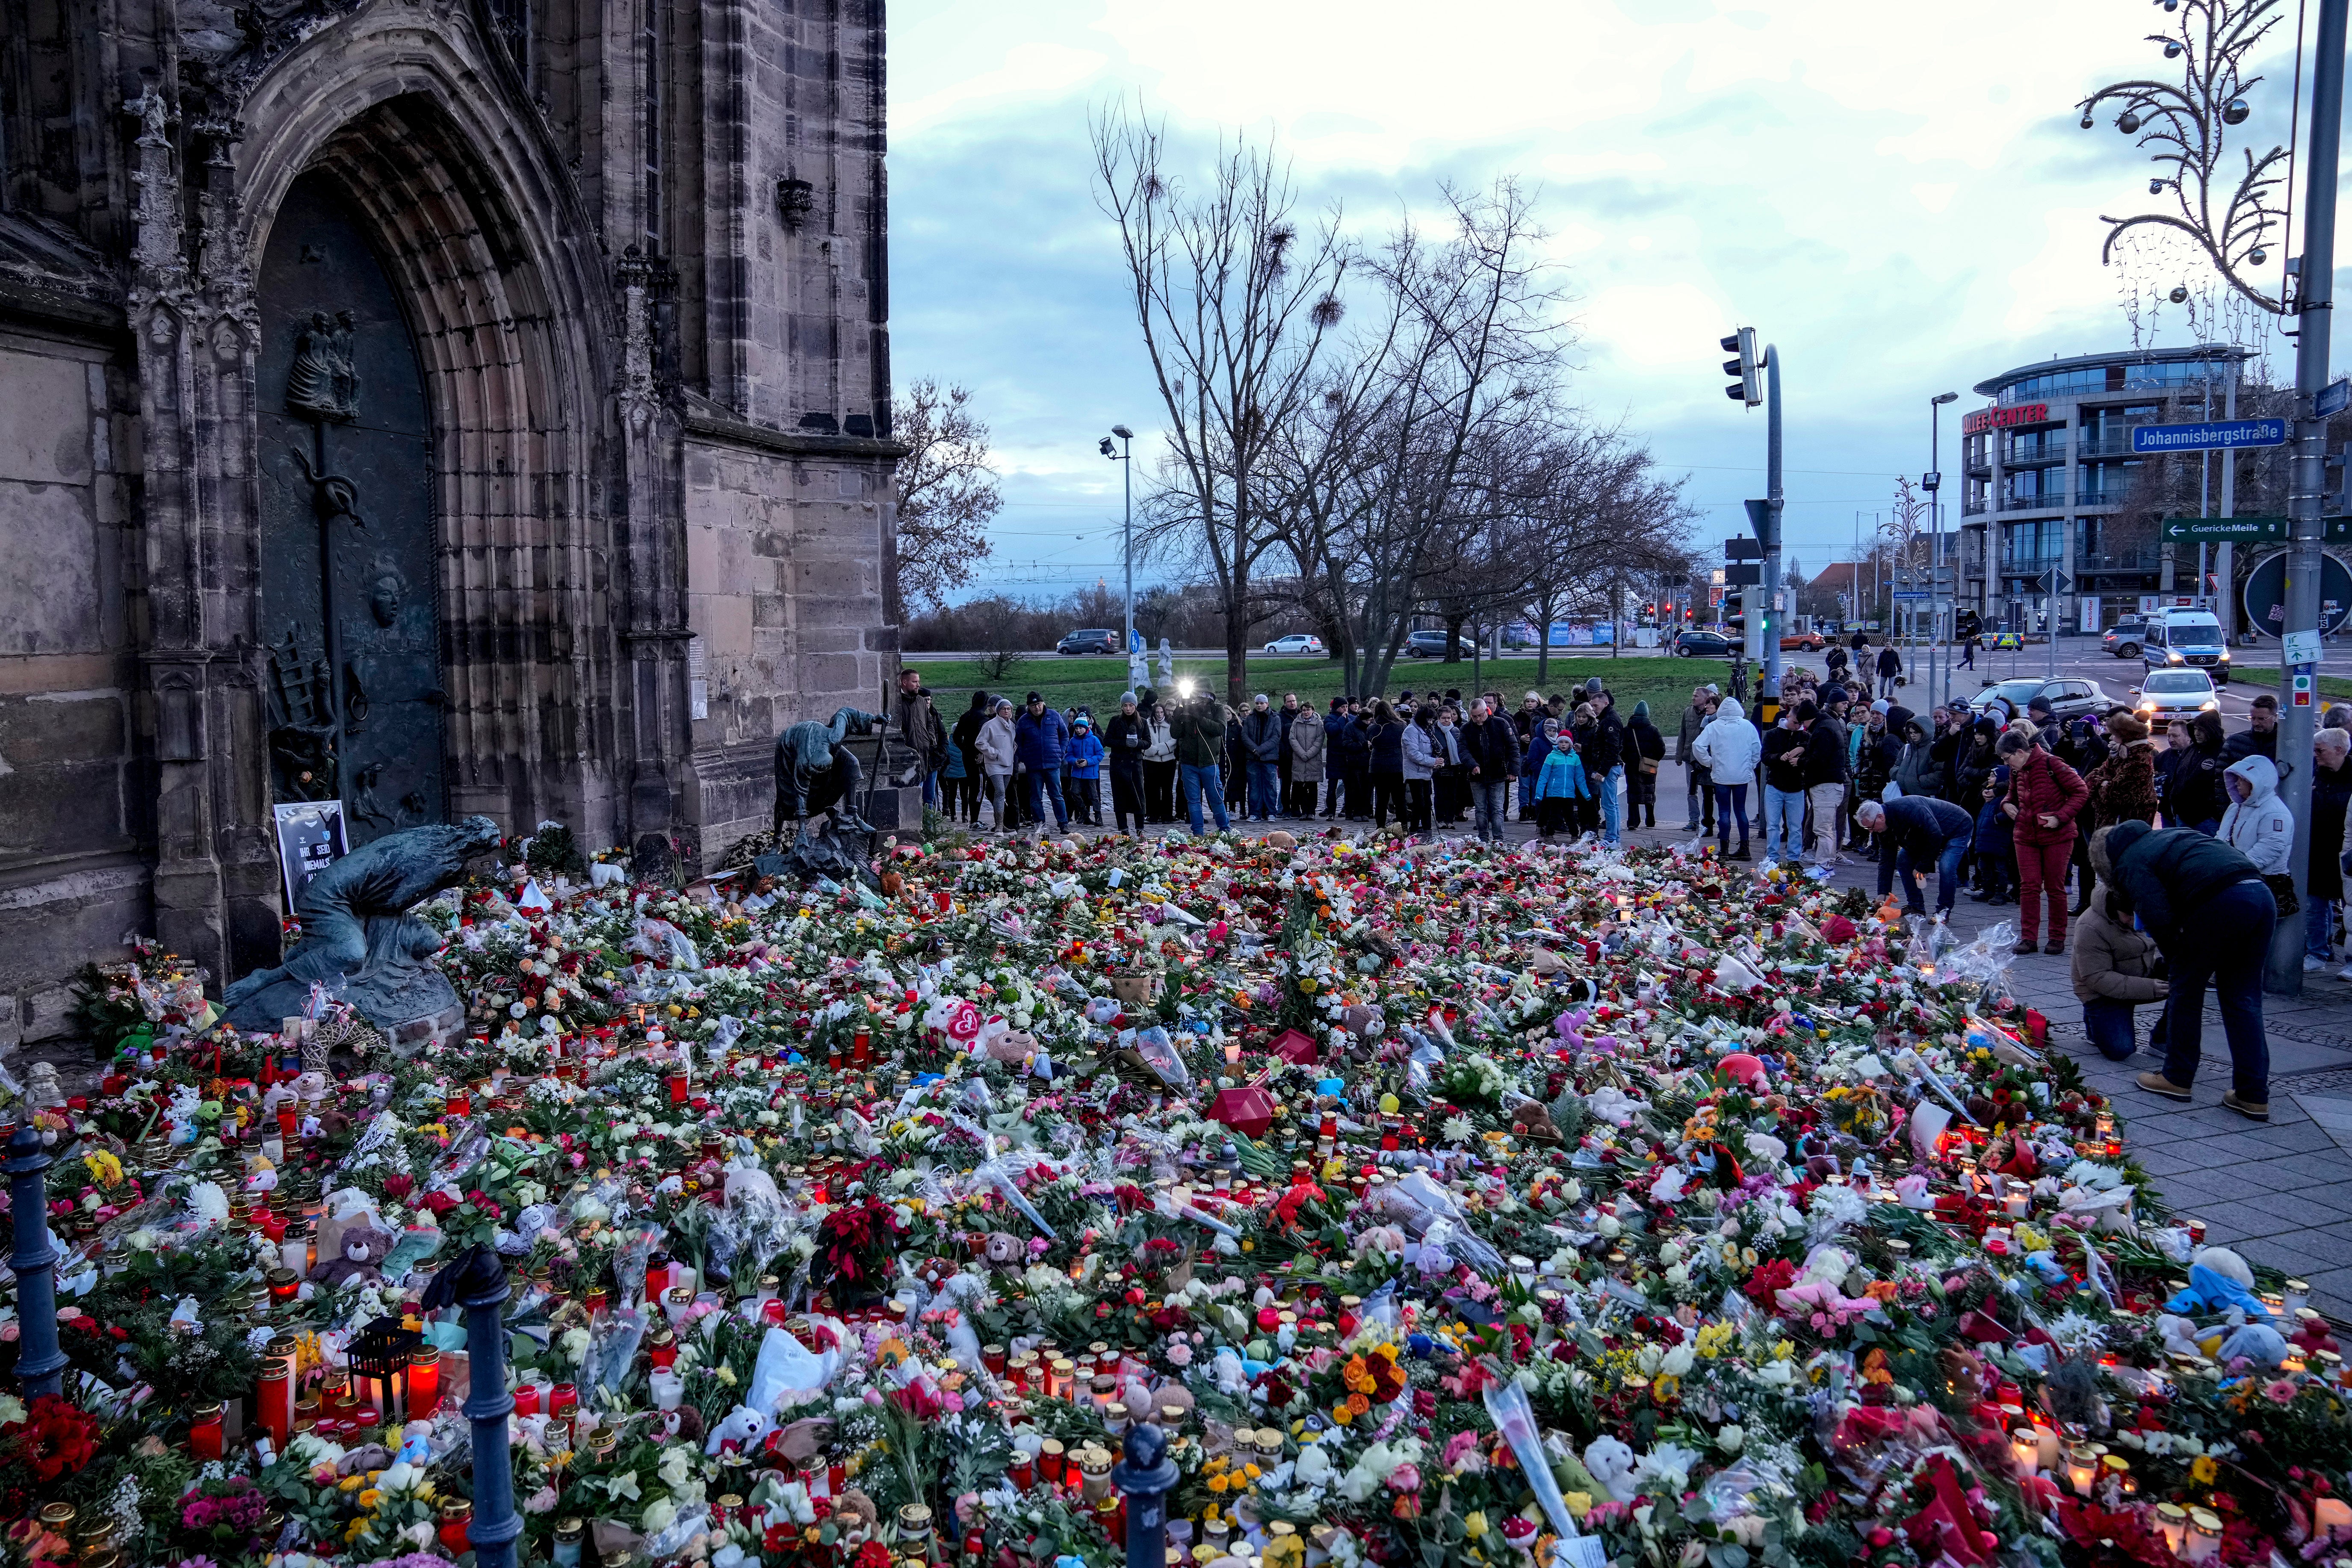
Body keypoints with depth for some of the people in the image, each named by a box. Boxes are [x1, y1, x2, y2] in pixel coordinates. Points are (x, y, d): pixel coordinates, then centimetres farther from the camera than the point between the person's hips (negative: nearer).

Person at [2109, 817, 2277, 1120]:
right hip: (2262, 895, 8)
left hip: (2222, 902, -8)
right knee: (2243, 998, 13)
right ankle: (2254, 1096, 13)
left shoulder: (2131, 862, 6)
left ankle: (2177, 1079, 22)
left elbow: (2158, 918, -5)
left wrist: (2175, 957, 8)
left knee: (2187, 989, 11)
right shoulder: (2163, 835, 32)